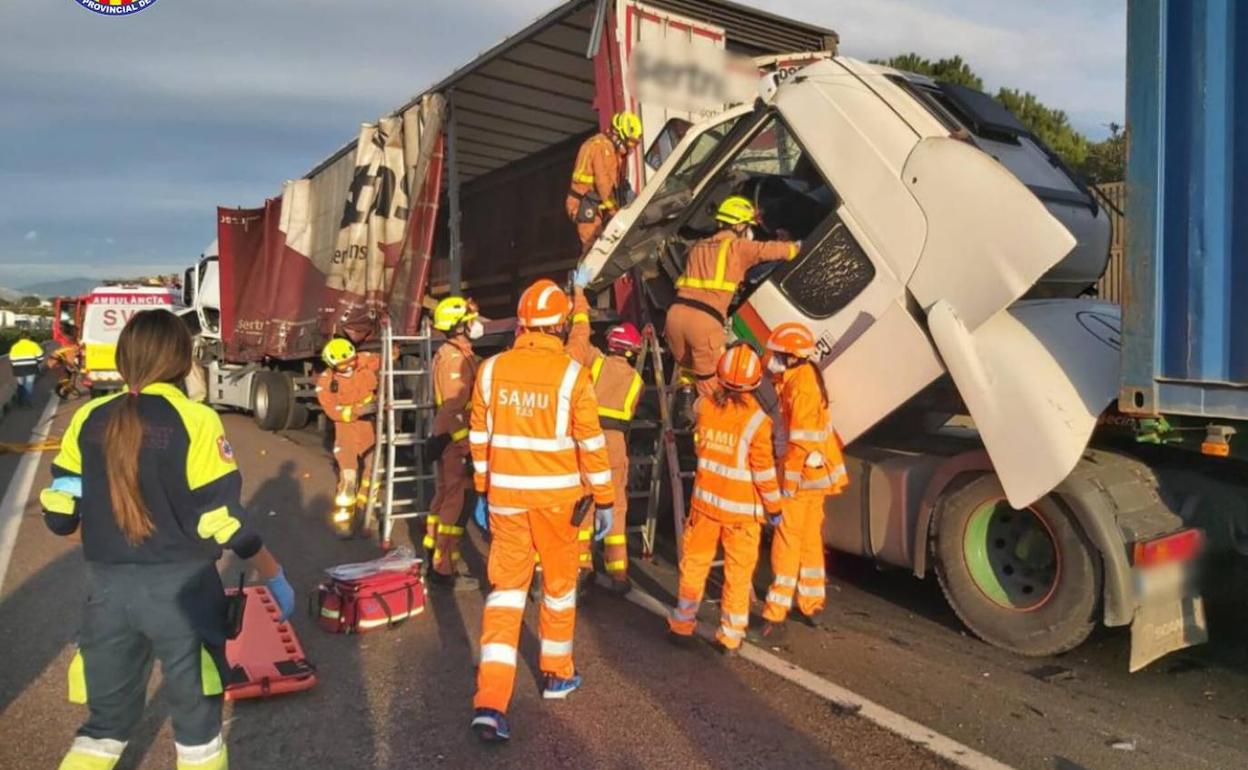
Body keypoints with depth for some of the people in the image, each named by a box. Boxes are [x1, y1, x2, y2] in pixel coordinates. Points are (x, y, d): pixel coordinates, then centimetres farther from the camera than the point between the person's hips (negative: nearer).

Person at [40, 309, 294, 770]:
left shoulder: (89, 419, 0)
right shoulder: (194, 421, -13)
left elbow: (60, 514, 4)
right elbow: (224, 520, -14)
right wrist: (274, 576, -2)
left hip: (108, 587, 4)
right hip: (180, 588, -4)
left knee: (107, 718, 21)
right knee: (196, 716, 15)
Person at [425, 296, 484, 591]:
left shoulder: (458, 355, 14)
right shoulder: (453, 359, -18)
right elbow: (453, 409, -25)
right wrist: (467, 447, -27)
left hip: (450, 439, 11)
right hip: (455, 441, -11)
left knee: (445, 496, 18)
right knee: (456, 502, -6)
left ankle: (436, 555, 31)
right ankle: (444, 570, -1)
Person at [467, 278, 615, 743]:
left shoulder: (491, 370, -2)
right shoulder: (571, 374, -12)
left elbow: (480, 439, 5)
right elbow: (591, 444, -9)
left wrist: (482, 491, 16)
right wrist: (604, 500, 0)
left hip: (505, 495, 2)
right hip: (557, 496, -2)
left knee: (505, 589, 5)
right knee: (559, 584, 16)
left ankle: (491, 701, -3)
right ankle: (557, 674, 33)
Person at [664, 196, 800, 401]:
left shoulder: (699, 247, 24)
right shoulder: (739, 247, 6)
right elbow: (775, 249, 9)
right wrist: (796, 246, 31)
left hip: (676, 313, 6)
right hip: (705, 321, -6)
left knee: (687, 372, 26)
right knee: (712, 382, 7)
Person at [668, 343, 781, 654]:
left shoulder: (704, 406, -6)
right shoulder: (757, 420, -18)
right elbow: (764, 470, -14)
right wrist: (773, 506, 0)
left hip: (705, 501, 4)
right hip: (742, 509, -3)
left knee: (694, 563, 16)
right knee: (738, 573, 10)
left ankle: (682, 625, 27)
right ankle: (730, 635, 18)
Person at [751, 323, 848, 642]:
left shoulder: (801, 388, -23)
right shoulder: (805, 374, 7)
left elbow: (801, 443, -25)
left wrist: (786, 484, -22)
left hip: (802, 475, -10)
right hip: (815, 473, 10)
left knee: (786, 544, -4)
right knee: (810, 539, 19)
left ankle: (775, 618, 2)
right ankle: (812, 606, 32)